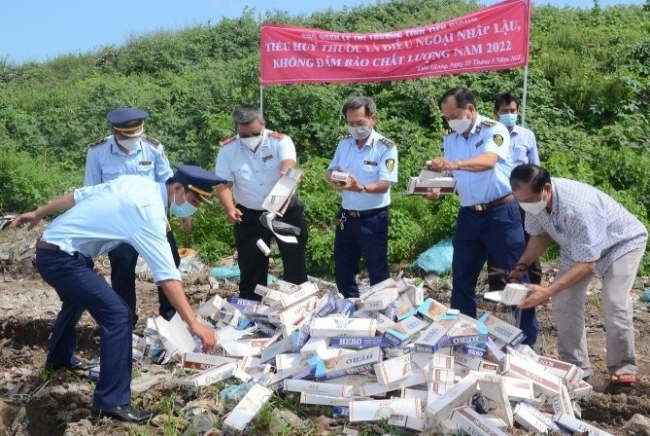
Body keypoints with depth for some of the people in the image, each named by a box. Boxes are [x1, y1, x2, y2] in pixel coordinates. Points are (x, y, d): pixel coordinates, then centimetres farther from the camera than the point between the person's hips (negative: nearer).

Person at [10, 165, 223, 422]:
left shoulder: (135, 183, 3)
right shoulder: (149, 211, -23)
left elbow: (80, 195, 12)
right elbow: (167, 275, -29)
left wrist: (39, 213, 23)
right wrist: (194, 324, -31)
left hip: (52, 248, 10)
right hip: (61, 257, -10)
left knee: (78, 299, 34)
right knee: (118, 315, -17)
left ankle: (59, 359, 59)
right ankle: (112, 402, -10)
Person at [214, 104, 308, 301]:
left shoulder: (280, 141, -15)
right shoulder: (227, 149, -8)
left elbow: (288, 163, -35)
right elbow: (223, 184, -8)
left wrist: (285, 172, -60)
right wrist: (230, 209, -27)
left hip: (287, 211, -1)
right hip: (249, 216, 1)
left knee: (295, 262, 8)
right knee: (251, 267, 10)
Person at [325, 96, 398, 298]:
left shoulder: (386, 147, -12)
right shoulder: (344, 144, 5)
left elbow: (385, 185, -20)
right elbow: (330, 170, 9)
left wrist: (360, 188, -38)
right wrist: (333, 178, -16)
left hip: (373, 219, -5)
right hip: (346, 216, 6)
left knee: (378, 273, 7)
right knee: (342, 271, 15)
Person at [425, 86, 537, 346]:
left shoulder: (494, 130, -11)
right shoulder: (450, 139, 7)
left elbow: (488, 160, -30)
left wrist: (455, 163, -46)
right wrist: (437, 189, -15)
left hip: (500, 213, -6)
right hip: (468, 215, 6)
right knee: (461, 278, 12)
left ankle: (527, 338, 14)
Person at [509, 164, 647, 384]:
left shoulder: (576, 207, -44)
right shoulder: (534, 198, -23)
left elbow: (586, 263, -38)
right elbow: (540, 234, -4)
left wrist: (547, 291, -43)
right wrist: (521, 266, -18)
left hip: (623, 242, -6)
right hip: (578, 244, 7)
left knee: (614, 302, -19)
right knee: (564, 299, -5)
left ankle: (623, 367, 2)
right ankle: (575, 366, 6)